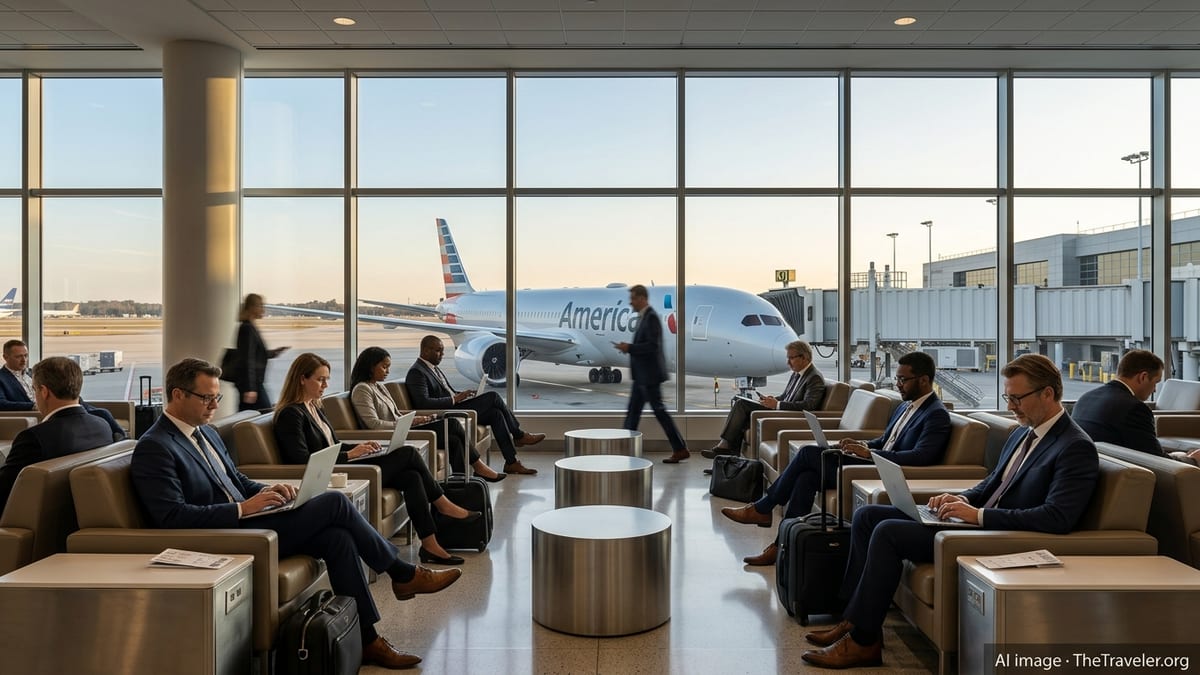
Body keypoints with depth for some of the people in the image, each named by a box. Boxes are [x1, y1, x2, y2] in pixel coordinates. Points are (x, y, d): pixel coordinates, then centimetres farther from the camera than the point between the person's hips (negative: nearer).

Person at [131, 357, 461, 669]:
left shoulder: (207, 433, 15)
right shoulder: (153, 448, -13)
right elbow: (172, 516, -21)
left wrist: (267, 490, 3)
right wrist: (242, 508, -24)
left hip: (245, 524, 9)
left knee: (338, 538, -12)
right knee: (335, 502, -17)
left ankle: (367, 640, -4)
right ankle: (405, 574, 0)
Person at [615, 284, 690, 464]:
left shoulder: (651, 317, -16)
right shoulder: (643, 317, 14)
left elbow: (653, 346, -23)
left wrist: (630, 348, -18)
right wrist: (628, 348, 6)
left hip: (650, 375, -10)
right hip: (642, 375, 10)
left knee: (659, 410, -4)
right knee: (632, 411, 11)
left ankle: (680, 449, 3)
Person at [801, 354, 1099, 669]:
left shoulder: (1077, 448, -14)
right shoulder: (1022, 433, 13)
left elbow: (1057, 518, -25)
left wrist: (979, 514, -26)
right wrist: (962, 500, 0)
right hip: (975, 518, 10)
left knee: (888, 532, -23)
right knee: (867, 516, 1)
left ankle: (863, 641, -11)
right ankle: (855, 618, 4)